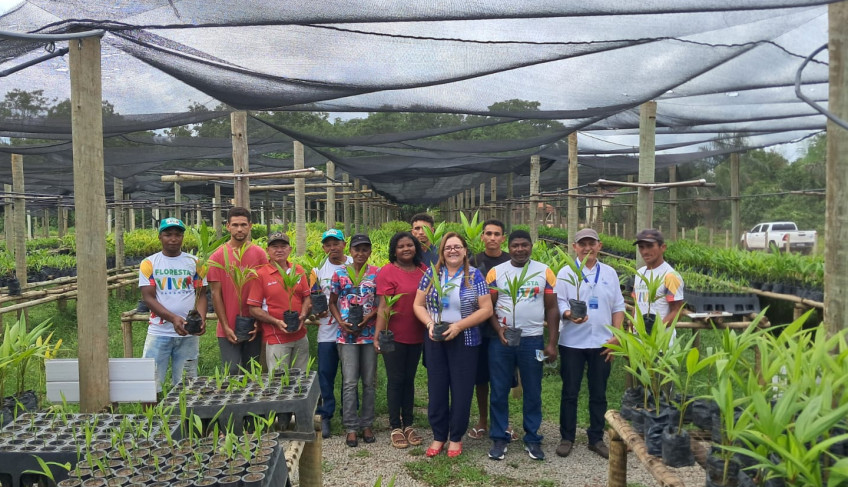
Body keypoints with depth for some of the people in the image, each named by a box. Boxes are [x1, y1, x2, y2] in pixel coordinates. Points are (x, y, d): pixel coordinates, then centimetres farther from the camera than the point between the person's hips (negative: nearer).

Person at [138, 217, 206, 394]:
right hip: (159, 332, -1)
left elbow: (201, 294, 5)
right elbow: (148, 297, -5)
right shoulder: (149, 263, 3)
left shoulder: (194, 263, 7)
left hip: (189, 333, 1)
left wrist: (202, 319, -15)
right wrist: (173, 318, -20)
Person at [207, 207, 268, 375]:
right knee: (232, 371, -5)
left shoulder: (259, 254, 0)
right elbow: (216, 293, -1)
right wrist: (225, 326, -6)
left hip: (253, 329, 1)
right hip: (228, 329, -1)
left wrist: (258, 323, -4)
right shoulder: (217, 256, -2)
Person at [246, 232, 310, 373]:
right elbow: (253, 309, -6)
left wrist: (302, 316, -6)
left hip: (300, 336, 4)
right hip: (275, 339, -4)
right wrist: (276, 322, -16)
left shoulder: (299, 271, 7)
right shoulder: (260, 275, -5)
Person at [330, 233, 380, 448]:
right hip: (347, 334, -1)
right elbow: (332, 303, 10)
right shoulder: (340, 274, 3)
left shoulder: (376, 273, 2)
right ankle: (351, 428, 8)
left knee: (369, 381, 8)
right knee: (350, 382, -2)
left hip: (370, 333, 1)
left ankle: (367, 424, 20)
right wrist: (340, 322, -6)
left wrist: (370, 315, -13)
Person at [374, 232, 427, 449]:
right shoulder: (388, 271, -11)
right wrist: (378, 336, -18)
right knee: (395, 380, 6)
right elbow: (383, 307, -13)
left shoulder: (423, 270, 4)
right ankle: (396, 427, 17)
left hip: (416, 335, 5)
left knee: (409, 379, 15)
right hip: (394, 336, -5)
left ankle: (408, 425, 26)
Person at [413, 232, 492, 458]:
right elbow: (418, 305, 6)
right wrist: (430, 323, -13)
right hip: (435, 340, 2)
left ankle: (456, 438, 22)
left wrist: (459, 326, -16)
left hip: (464, 342, -2)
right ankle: (438, 436, 24)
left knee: (461, 390, 5)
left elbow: (486, 309, -7)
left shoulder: (474, 276, -3)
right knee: (436, 389, 9)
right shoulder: (431, 274, 3)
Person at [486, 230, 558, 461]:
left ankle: (532, 439, 21)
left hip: (533, 340, 0)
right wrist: (499, 330, -15)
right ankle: (499, 438, 18)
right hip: (501, 340, 0)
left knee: (533, 392, 9)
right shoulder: (496, 272, 1)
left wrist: (552, 343, -2)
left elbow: (552, 308, 3)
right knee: (499, 391, 6)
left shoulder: (544, 271, 2)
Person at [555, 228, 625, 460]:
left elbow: (618, 307, 9)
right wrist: (568, 314, -28)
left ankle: (596, 438, 23)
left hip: (601, 343, 2)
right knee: (570, 392, 6)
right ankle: (567, 438, 18)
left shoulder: (610, 273, 7)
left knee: (599, 393, 10)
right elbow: (558, 302, -5)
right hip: (572, 343, -2)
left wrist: (616, 337, 0)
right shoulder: (565, 273, -1)